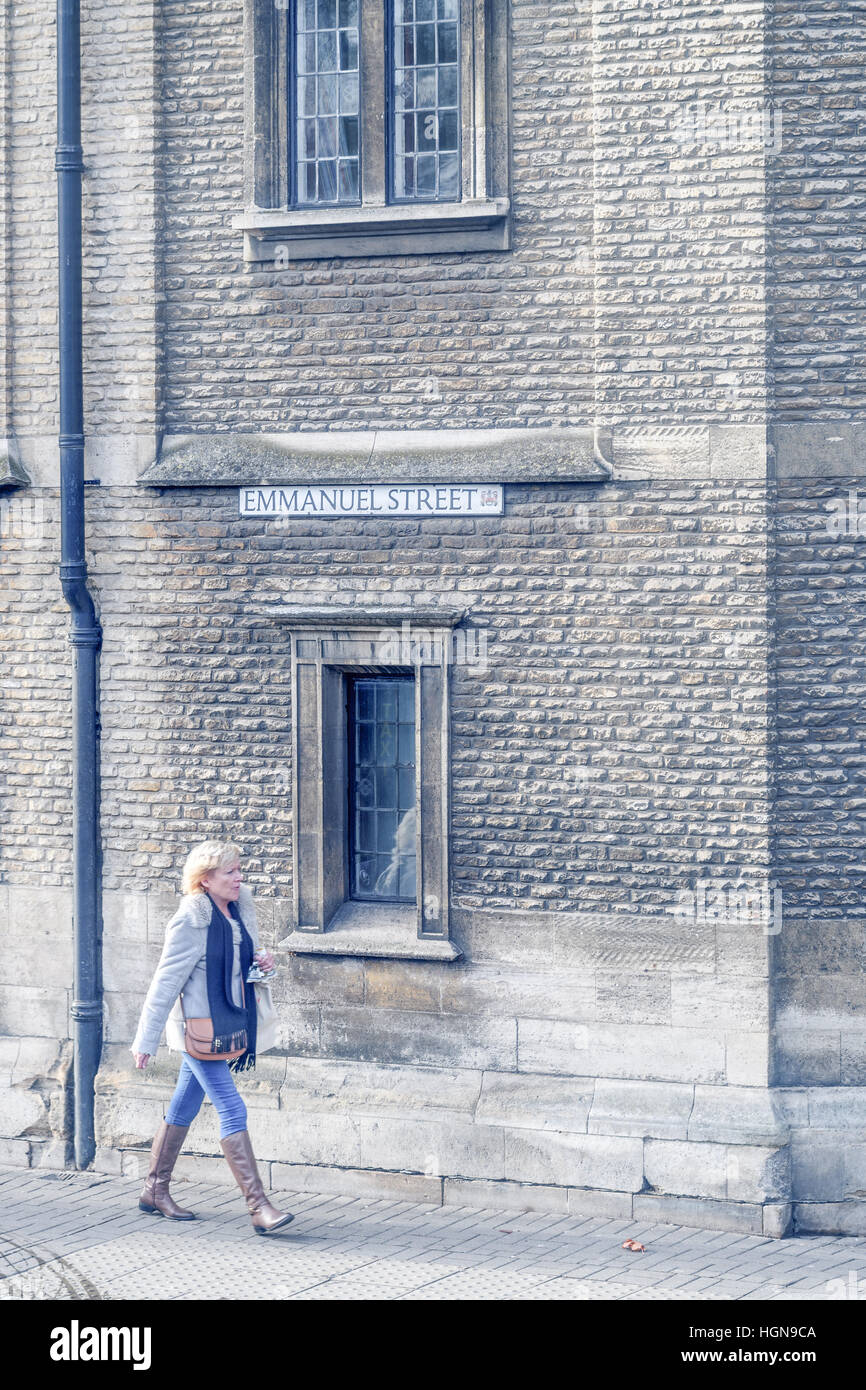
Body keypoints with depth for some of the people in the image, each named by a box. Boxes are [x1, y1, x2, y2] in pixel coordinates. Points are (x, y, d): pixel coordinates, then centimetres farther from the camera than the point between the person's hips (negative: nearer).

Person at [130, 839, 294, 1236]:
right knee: (232, 1111, -11)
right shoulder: (190, 920, -18)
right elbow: (166, 981, -15)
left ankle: (155, 1191, 29)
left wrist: (261, 961, -2)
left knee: (183, 1109, 17)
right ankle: (259, 1208, -12)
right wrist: (146, 1040, -13)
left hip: (228, 1023, 8)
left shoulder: (240, 909, 5)